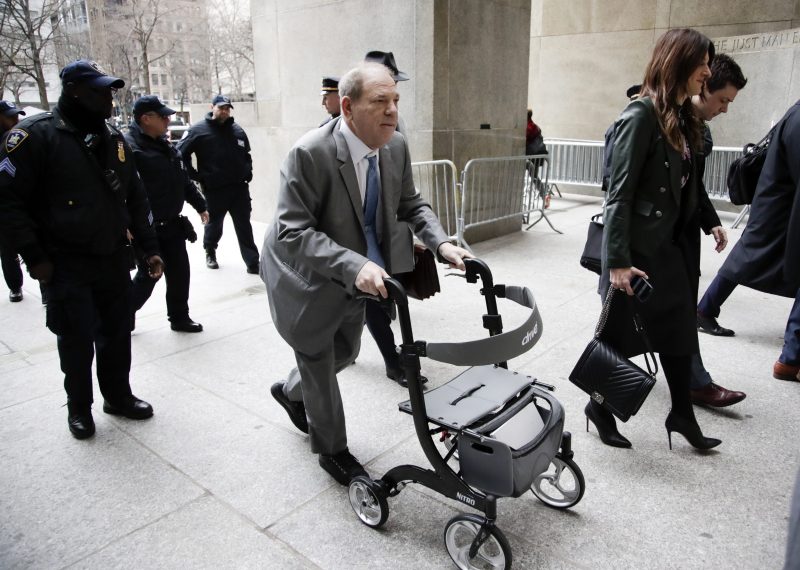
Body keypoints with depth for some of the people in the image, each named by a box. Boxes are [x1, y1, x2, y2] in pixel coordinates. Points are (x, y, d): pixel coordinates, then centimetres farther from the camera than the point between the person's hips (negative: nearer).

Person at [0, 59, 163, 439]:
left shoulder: (113, 138, 9)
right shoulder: (35, 135, -10)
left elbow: (135, 198, 13)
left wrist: (149, 247, 8)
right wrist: (34, 257, -13)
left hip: (114, 259, 5)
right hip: (66, 265, -5)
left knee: (117, 334, 13)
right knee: (77, 341, 5)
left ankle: (118, 396, 31)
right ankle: (79, 407, 25)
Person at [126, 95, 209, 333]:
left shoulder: (164, 144, 12)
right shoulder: (129, 146, -17)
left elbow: (183, 179, 20)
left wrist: (200, 206, 22)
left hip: (172, 224, 8)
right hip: (148, 228, -8)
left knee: (179, 272, 11)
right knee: (149, 274, 3)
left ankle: (180, 318, 25)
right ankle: (124, 316, 27)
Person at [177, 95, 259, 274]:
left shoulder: (237, 130, 9)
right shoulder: (198, 130, -5)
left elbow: (246, 155, 23)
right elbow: (180, 154, -6)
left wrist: (248, 172, 9)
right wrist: (197, 177, -9)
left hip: (239, 187, 3)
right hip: (214, 189, -3)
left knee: (244, 227, 2)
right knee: (214, 224, 15)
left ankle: (253, 263, 5)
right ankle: (210, 253, 39)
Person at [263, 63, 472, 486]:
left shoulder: (396, 148, -12)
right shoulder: (309, 153, -31)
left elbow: (410, 206, 1)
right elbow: (292, 232, -34)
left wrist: (441, 243, -16)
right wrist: (353, 265, -46)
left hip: (355, 275, 7)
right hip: (304, 275, -6)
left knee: (344, 352, 24)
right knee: (319, 361, 11)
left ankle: (291, 392, 56)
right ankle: (332, 450, 35)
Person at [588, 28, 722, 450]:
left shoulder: (681, 118, 11)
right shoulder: (641, 116, -15)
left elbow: (685, 190, 10)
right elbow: (619, 193, -19)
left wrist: (688, 241, 9)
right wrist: (618, 261, -23)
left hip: (671, 245, 9)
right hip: (638, 249, -8)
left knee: (677, 329, 15)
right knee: (622, 333, 5)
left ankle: (681, 414, 30)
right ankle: (600, 406, 26)